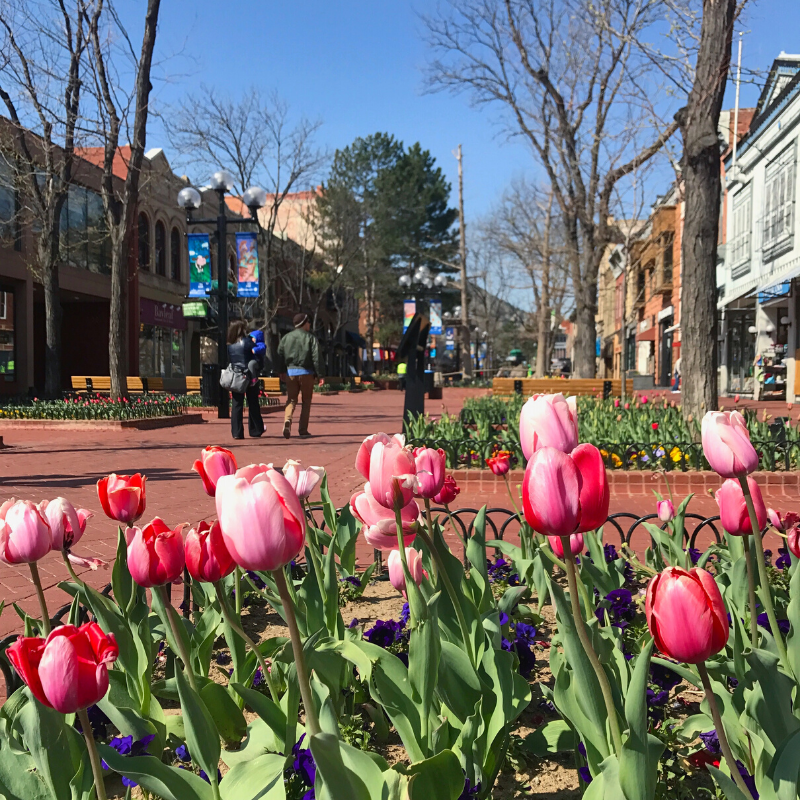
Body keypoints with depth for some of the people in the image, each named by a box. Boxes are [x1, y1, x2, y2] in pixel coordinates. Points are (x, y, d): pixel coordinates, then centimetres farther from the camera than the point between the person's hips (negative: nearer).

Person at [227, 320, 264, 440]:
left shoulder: (229, 346, 2)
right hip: (249, 377, -3)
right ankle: (255, 431, 18)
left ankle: (237, 432, 2)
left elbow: (228, 361, 7)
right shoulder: (247, 342, -8)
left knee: (236, 405, 5)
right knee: (253, 404, 10)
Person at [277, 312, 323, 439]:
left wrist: (283, 371, 11)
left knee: (291, 400, 10)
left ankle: (287, 420, -19)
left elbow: (280, 356, 5)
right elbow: (316, 358, -9)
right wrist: (320, 375, -7)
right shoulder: (311, 338, -3)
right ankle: (303, 430, 6)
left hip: (290, 372, 3)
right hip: (306, 372, -3)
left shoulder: (286, 337, 8)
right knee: (306, 402, 8)